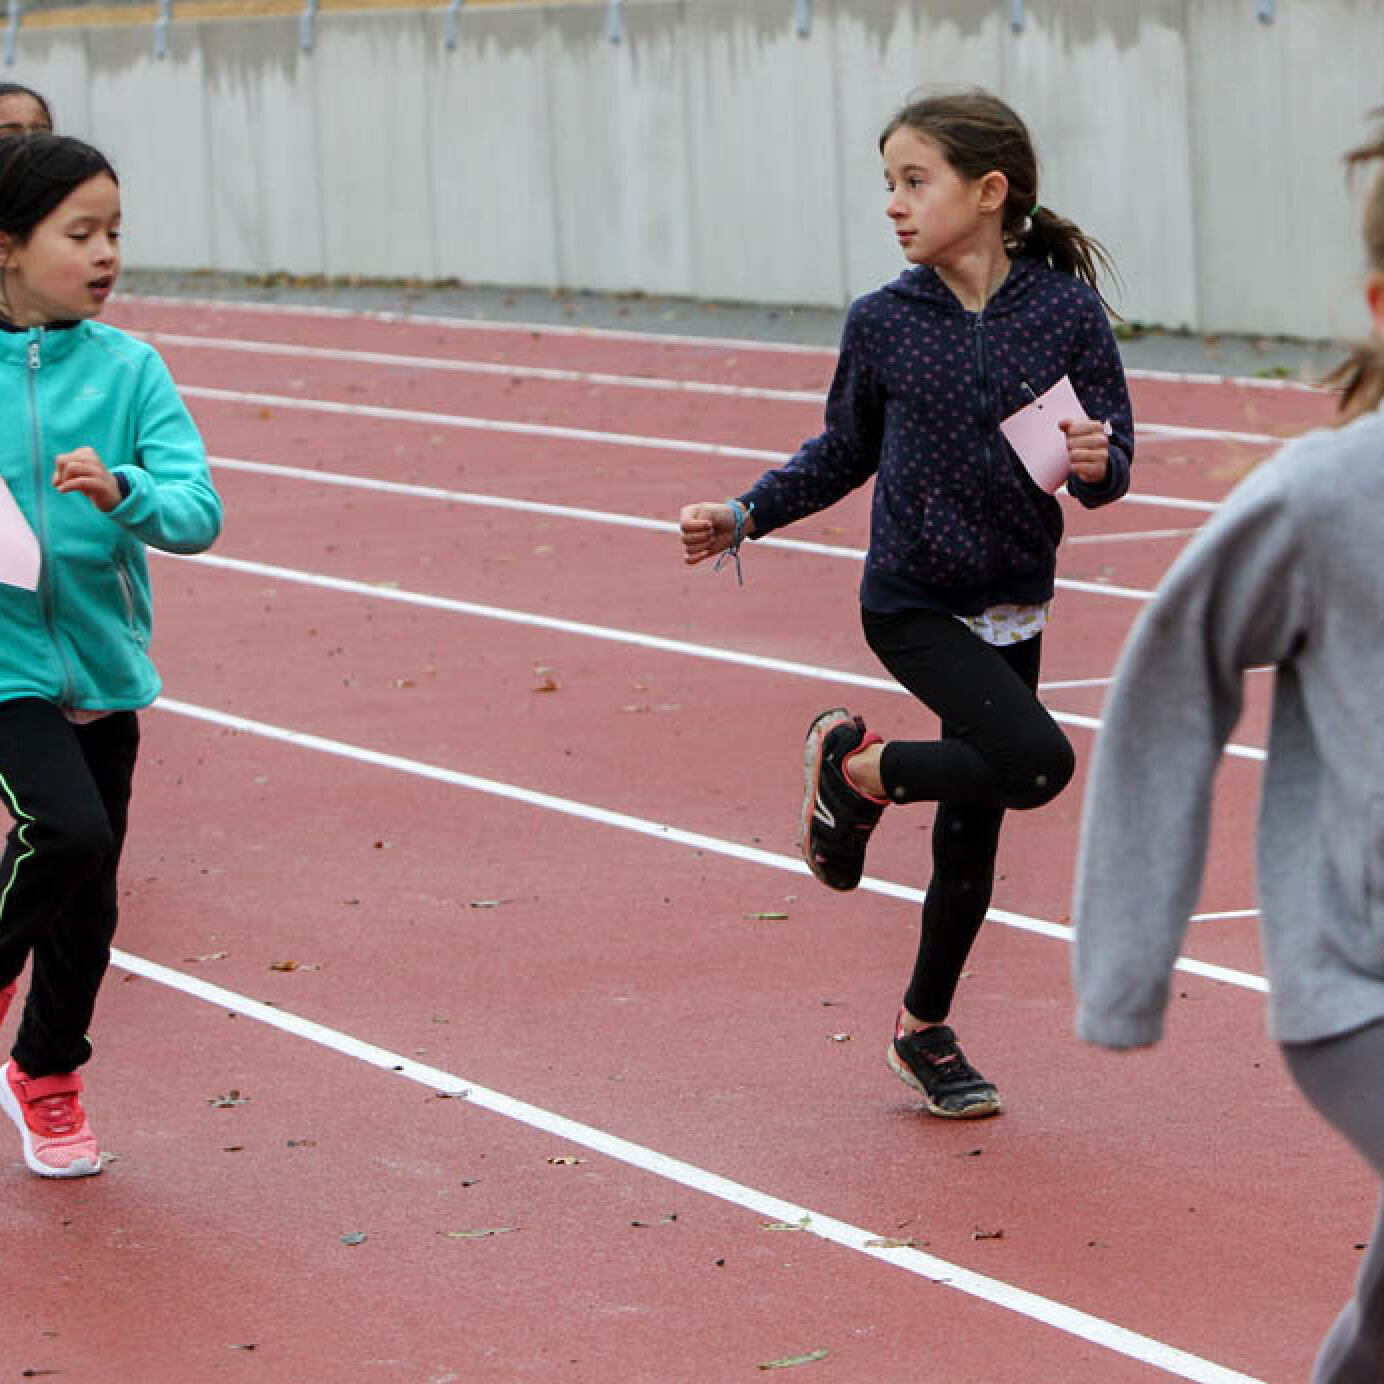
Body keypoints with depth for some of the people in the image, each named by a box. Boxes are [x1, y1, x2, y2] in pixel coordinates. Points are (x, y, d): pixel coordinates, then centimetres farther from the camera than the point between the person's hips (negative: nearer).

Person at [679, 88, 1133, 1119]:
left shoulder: (1067, 310, -7)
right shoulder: (882, 323, -7)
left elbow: (1112, 456, -3)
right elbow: (846, 454, 8)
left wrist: (1096, 463, -25)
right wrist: (741, 519, 0)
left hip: (1014, 607, 3)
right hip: (913, 603, -3)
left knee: (974, 828, 11)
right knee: (1037, 762, -24)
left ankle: (926, 1030, 30)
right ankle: (856, 766, 1)